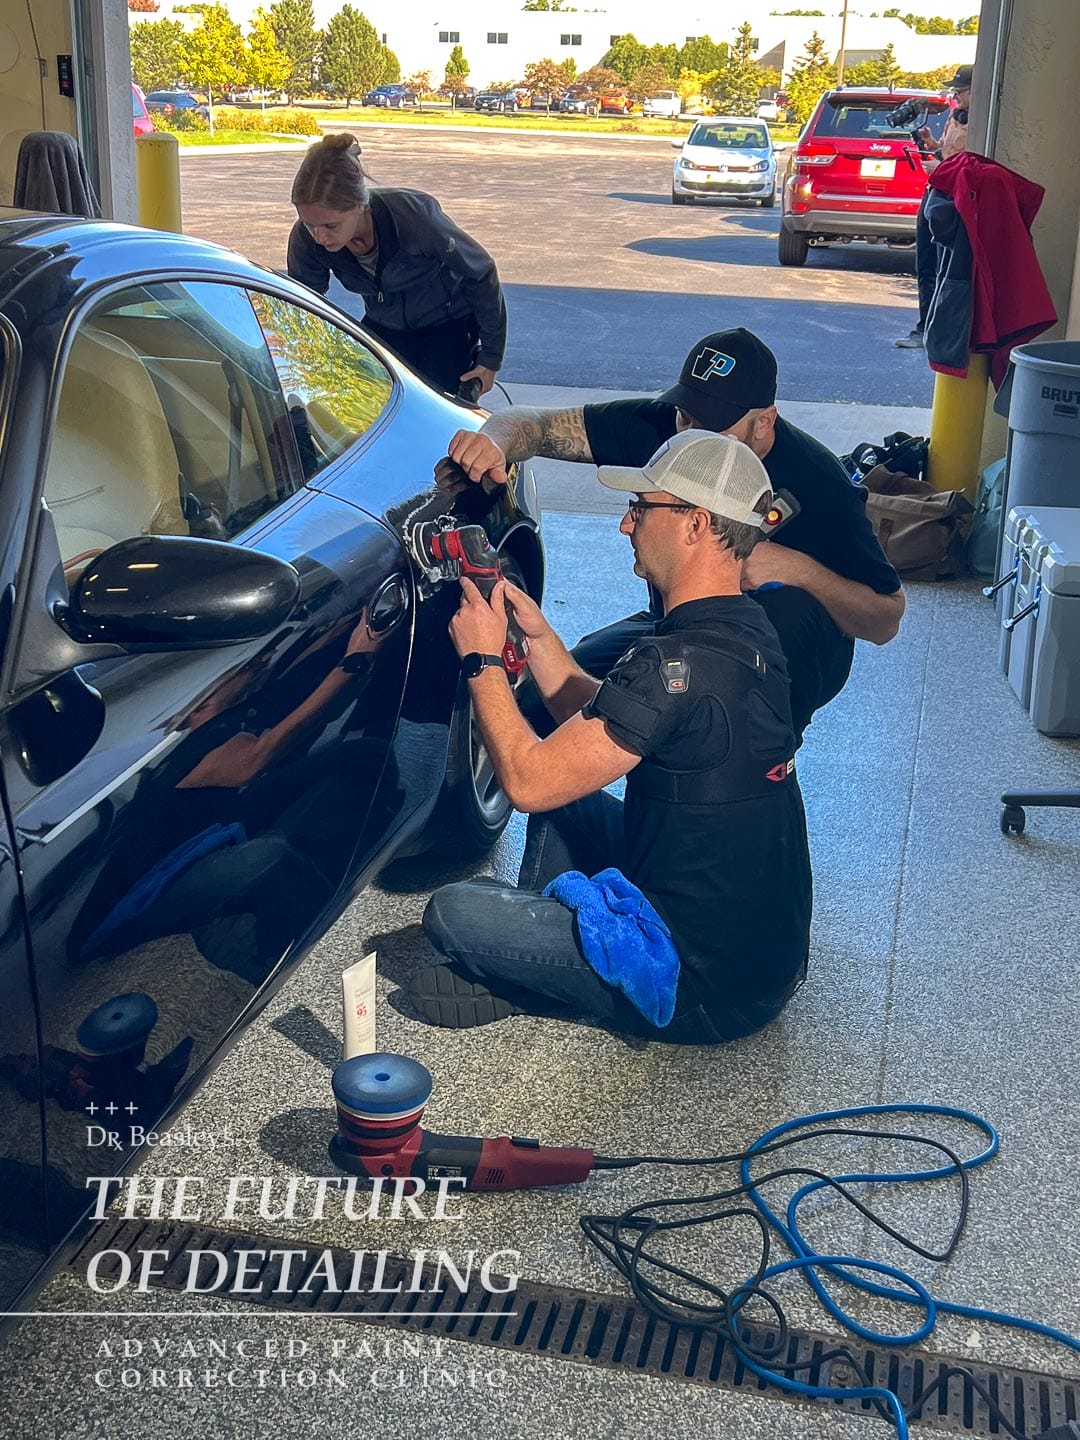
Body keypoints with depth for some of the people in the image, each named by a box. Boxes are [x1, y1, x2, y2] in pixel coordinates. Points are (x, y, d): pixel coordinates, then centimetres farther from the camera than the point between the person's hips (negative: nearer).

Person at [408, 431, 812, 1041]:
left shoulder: (681, 663, -28)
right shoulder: (747, 630, 3)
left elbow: (529, 781, -22)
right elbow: (596, 720, 15)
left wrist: (483, 659, -9)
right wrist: (538, 634, 4)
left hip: (705, 993, -9)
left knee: (453, 913, -11)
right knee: (566, 800, 20)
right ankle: (534, 951, 24)